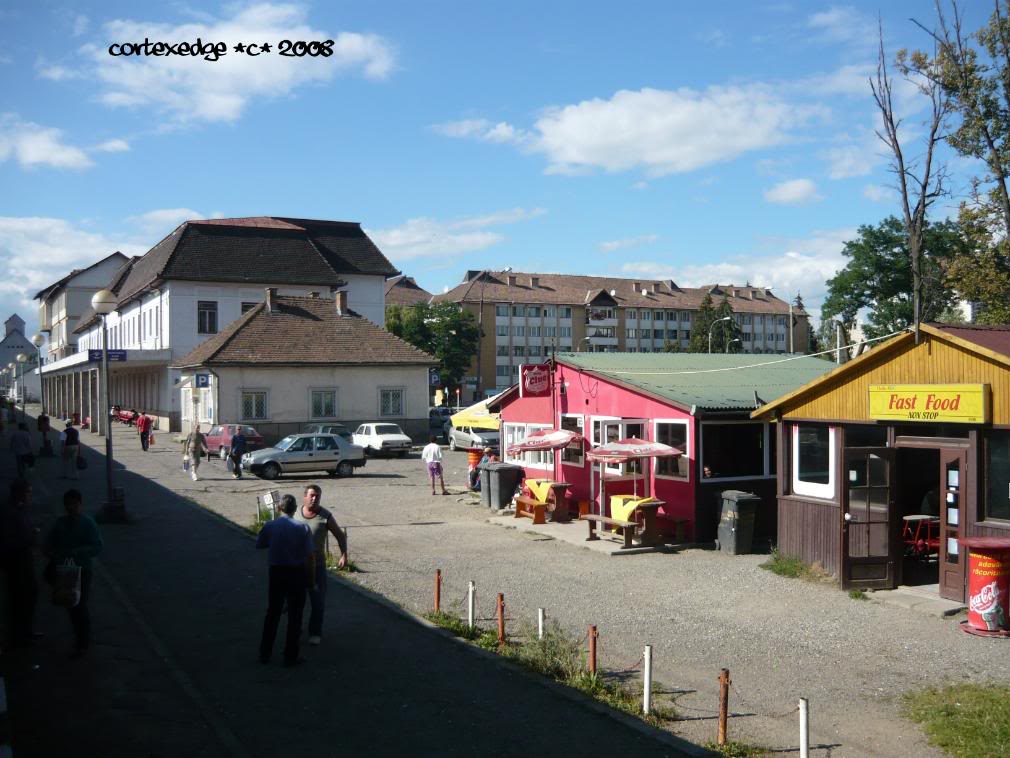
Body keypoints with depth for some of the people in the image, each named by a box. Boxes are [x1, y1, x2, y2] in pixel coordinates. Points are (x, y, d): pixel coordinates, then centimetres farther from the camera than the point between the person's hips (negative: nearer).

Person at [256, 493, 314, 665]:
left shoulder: (269, 526, -6)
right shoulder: (303, 528, -10)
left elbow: (259, 545, 10)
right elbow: (311, 556, -10)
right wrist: (311, 578, 1)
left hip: (276, 572, 2)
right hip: (297, 573, -2)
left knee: (272, 613, 16)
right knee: (295, 616, 8)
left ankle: (265, 654, 22)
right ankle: (290, 656, 12)